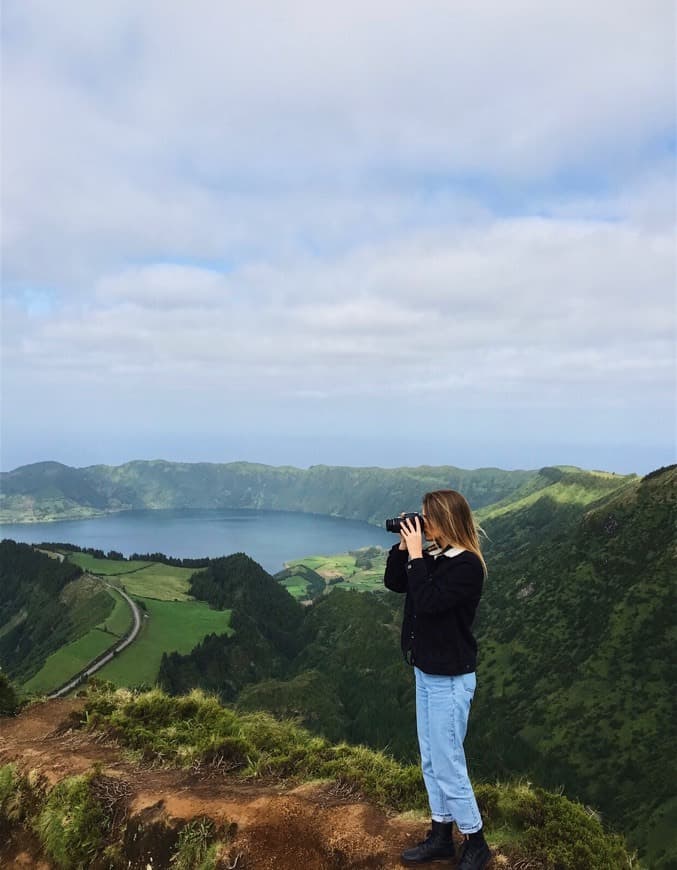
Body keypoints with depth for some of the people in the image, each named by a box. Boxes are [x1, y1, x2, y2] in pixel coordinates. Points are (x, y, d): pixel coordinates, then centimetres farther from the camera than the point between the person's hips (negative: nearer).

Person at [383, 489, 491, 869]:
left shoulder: (468, 565, -20)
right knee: (431, 762, 18)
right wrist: (403, 546, -1)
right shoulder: (434, 556, 4)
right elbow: (394, 582, 12)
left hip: (450, 678, -9)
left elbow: (427, 601, -29)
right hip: (426, 673, 9)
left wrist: (416, 556, -22)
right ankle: (441, 837, 33)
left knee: (448, 765, 1)